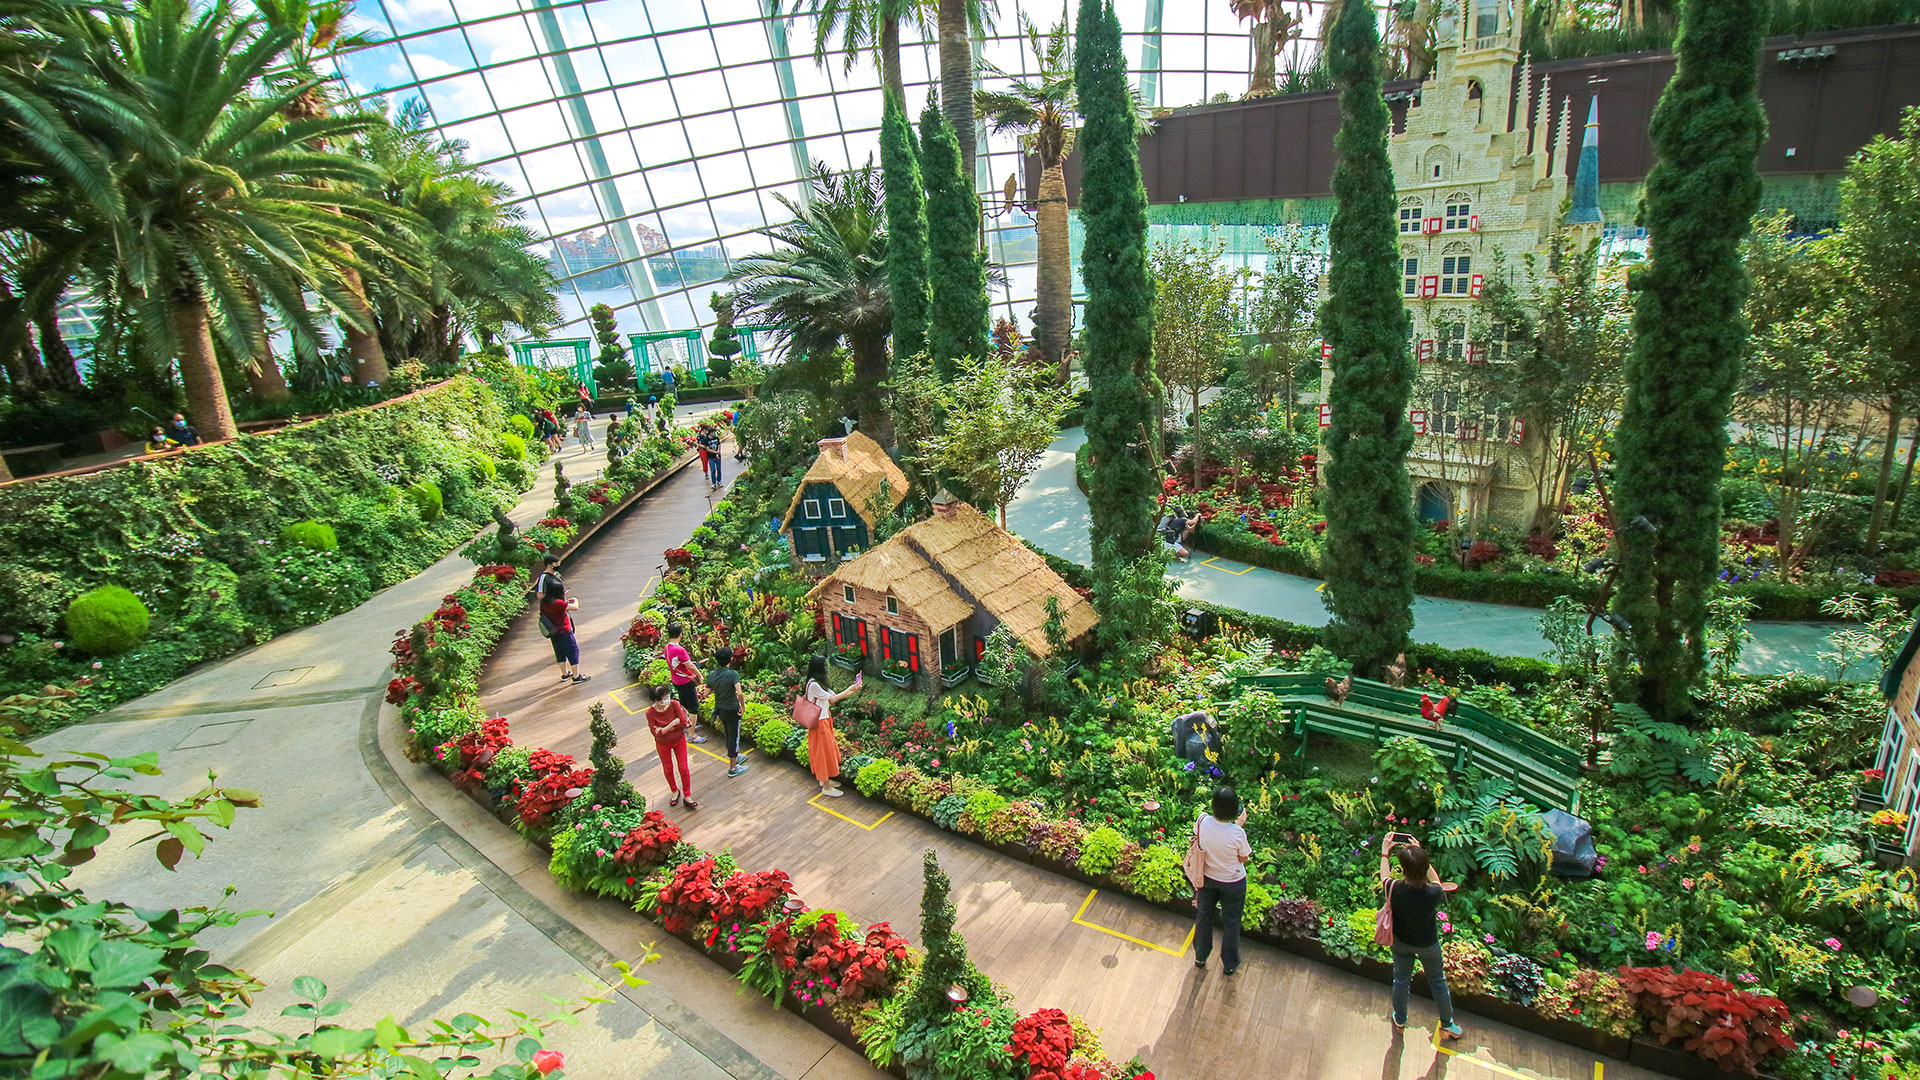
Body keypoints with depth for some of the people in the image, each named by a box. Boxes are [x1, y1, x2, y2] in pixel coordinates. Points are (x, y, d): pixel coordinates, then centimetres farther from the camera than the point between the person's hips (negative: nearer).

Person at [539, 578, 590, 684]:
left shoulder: (544, 602, -5)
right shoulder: (558, 603, -28)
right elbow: (575, 607, -25)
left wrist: (566, 601, 10)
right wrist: (575, 600, -2)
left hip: (554, 633, 8)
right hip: (564, 632, -8)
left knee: (560, 653, 21)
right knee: (573, 651, 6)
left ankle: (565, 674, 35)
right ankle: (576, 676, 12)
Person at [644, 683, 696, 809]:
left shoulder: (674, 704, -21)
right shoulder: (650, 713, -24)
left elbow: (683, 722, -25)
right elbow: (656, 733, -25)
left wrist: (664, 729, -26)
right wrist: (673, 723, -28)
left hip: (679, 740, 0)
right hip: (663, 744, 0)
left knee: (683, 768, 4)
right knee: (668, 769, 18)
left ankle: (687, 796, 20)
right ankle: (675, 791, 43)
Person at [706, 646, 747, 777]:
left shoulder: (711, 675, -6)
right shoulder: (733, 674, -24)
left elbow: (707, 693, 1)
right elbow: (739, 693, -34)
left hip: (720, 710, 6)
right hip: (732, 711, -6)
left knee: (728, 735, 25)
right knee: (734, 738, 8)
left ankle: (734, 757, 45)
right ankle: (733, 768, 18)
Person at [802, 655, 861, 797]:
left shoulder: (819, 682, 7)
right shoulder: (813, 684, -23)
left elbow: (833, 695, 8)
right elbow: (832, 699, -19)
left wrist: (852, 690, 1)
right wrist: (849, 689, -11)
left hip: (825, 720, 9)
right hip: (819, 723, -9)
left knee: (826, 751, 20)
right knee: (824, 751, 1)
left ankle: (824, 780, 35)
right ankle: (826, 788, 12)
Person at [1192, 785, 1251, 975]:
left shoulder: (1202, 822, -25)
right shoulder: (1237, 833, -34)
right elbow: (1244, 859, -14)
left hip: (1207, 878, 3)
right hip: (1232, 882, -3)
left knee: (1203, 916, 25)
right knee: (1231, 922, 21)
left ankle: (1200, 956, 46)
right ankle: (1230, 963, 41)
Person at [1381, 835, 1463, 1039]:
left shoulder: (1395, 890, -34)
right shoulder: (1434, 893, -35)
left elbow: (1384, 877, -7)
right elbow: (1435, 880, -8)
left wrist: (1385, 852, 3)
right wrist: (1419, 853, -7)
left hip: (1401, 943, 1)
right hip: (1428, 945, 0)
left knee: (1401, 980, 24)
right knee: (1437, 981, 25)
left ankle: (1400, 1019, 46)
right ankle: (1447, 1024, 45)